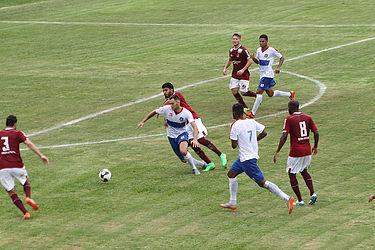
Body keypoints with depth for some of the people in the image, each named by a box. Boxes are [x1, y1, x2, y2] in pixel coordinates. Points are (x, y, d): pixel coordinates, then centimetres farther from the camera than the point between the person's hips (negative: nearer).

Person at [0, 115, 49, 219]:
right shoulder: (17, 133, 4)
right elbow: (29, 144, -8)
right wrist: (41, 155, -12)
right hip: (16, 165, -1)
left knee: (12, 193, 6)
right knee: (26, 182, 24)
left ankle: (25, 212, -6)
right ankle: (28, 197, -5)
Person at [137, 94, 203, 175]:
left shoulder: (186, 113, -21)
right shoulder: (167, 109, -16)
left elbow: (195, 127, -28)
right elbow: (154, 112, 1)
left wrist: (194, 139, -44)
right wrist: (143, 122, 3)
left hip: (182, 134, -3)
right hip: (171, 136, 3)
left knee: (183, 151, -34)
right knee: (184, 160, 2)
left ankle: (194, 168, -11)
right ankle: (201, 164, 29)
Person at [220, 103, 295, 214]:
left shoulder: (235, 126, -17)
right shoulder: (252, 122, 4)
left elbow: (234, 145, -17)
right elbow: (264, 133, 10)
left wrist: (235, 143, 6)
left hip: (247, 159, -9)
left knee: (262, 182, -10)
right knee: (231, 174, 21)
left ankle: (287, 198, -16)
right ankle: (232, 202, 26)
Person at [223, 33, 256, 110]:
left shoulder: (243, 50, -16)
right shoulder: (231, 50, 5)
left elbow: (250, 61, -16)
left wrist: (243, 70, -22)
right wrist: (225, 68, 9)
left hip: (243, 74, -6)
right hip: (235, 74, 6)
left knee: (243, 92, -7)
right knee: (234, 91, -4)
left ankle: (257, 95, 21)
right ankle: (244, 107, 10)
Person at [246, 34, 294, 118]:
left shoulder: (271, 50, -13)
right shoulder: (259, 50, 7)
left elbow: (281, 58, -3)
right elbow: (257, 61, 18)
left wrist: (278, 67, -16)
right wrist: (253, 58, -3)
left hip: (268, 74, -8)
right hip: (262, 74, 8)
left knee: (259, 92, -13)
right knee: (270, 94, 16)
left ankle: (252, 113, -11)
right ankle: (290, 94, 35)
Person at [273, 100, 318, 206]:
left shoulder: (289, 119, -8)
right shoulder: (307, 118, 5)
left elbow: (284, 136, -16)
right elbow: (316, 133, 3)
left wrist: (277, 152, -14)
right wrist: (315, 146, 19)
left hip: (295, 152, -6)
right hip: (307, 151, 6)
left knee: (292, 174, 10)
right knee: (304, 171, 26)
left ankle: (300, 200, 7)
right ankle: (313, 194, 9)